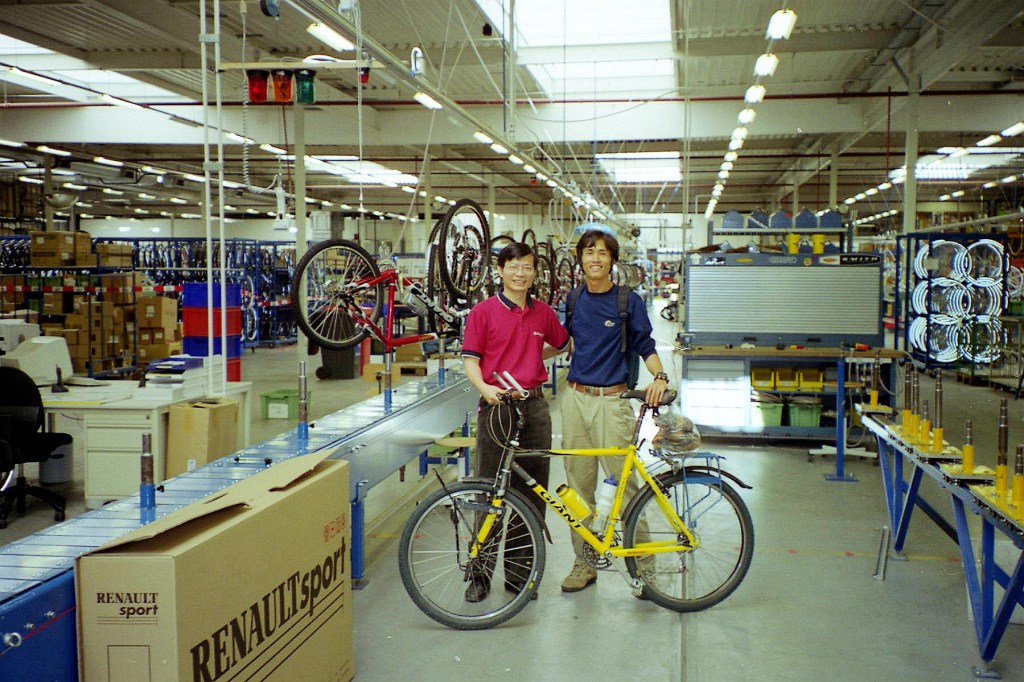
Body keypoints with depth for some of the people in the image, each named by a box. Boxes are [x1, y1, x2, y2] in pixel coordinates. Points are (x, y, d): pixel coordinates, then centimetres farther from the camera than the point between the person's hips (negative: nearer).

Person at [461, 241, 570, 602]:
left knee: (532, 492, 7)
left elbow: (563, 344, 28)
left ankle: (520, 572, 19)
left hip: (534, 406, 4)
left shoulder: (543, 313, 9)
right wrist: (485, 388, -20)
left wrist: (534, 357, 15)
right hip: (496, 406, -3)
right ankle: (480, 574, 11)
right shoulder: (483, 311, -1)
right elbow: (470, 360, -6)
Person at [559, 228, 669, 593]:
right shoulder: (573, 299, 10)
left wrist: (659, 376, -12)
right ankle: (584, 561, 17)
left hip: (612, 400, -4)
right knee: (578, 484, 7)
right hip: (575, 397, 4)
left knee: (624, 482, -8)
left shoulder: (629, 301, 0)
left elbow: (644, 345, 3)